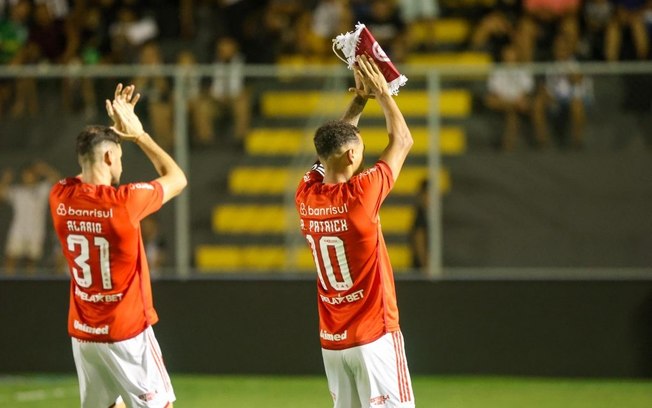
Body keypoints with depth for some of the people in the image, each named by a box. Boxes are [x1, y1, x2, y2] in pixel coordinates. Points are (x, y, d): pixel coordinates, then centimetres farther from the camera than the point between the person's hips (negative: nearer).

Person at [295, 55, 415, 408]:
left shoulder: (306, 196, 1)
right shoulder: (360, 194, -16)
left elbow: (334, 144, 20)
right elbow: (402, 141, -3)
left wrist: (359, 101, 20)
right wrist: (382, 93, 7)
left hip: (331, 339, 7)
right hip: (374, 335, -7)